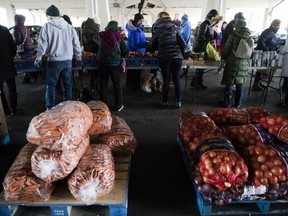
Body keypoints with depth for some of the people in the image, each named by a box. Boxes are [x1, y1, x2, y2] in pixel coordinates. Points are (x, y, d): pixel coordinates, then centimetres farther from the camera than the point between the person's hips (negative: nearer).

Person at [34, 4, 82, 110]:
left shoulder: (47, 26, -4)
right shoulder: (69, 27, 4)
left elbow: (42, 44, -4)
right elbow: (76, 44, 7)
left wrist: (38, 58, 7)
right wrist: (78, 58, 17)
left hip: (53, 61, -2)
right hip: (67, 60, 3)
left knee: (51, 85, 8)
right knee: (68, 85, 11)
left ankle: (50, 108, 14)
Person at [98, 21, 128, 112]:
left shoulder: (102, 36, 0)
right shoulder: (119, 37, -4)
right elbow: (125, 51, -1)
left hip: (103, 62, 2)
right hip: (115, 63, -1)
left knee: (103, 84, 10)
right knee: (117, 84, 6)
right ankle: (118, 105, 12)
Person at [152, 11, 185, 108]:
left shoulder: (156, 27, 11)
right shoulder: (174, 25, 13)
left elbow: (154, 44, 12)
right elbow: (182, 41, 10)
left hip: (163, 57, -1)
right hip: (177, 56, 1)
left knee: (166, 80, 9)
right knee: (176, 80, 9)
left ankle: (165, 101, 20)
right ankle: (178, 102, 17)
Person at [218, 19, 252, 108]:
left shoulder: (233, 35, -8)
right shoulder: (250, 37, 4)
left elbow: (226, 49, -5)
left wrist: (223, 57, 14)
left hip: (233, 62, -4)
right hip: (244, 63, 4)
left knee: (229, 83, 4)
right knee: (240, 84, 10)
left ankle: (226, 102, 10)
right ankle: (238, 103, 18)